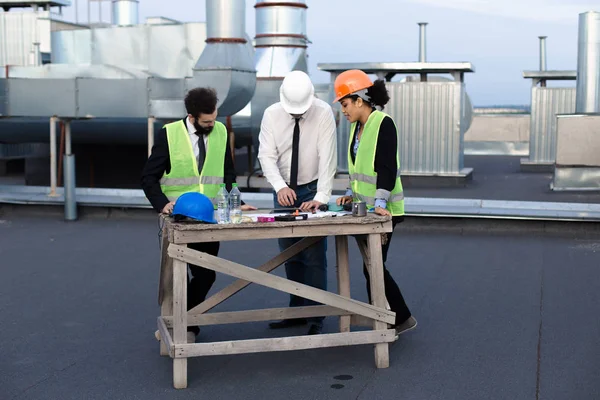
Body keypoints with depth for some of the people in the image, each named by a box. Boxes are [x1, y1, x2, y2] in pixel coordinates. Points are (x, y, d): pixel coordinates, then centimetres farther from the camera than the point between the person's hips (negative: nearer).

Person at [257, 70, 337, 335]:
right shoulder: (271, 114, -10)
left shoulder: (323, 113, -16)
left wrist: (321, 197, -28)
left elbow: (327, 158, -20)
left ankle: (316, 317, 3)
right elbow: (266, 155, -14)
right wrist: (280, 187, -31)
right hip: (284, 190, 3)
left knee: (314, 255, -6)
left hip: (313, 190, -3)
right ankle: (297, 311, 22)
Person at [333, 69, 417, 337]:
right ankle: (400, 319, 21)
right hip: (365, 207, 9)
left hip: (382, 210, -9)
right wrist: (351, 193, 11)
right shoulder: (356, 126, 13)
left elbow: (387, 167, -22)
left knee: (372, 268, -7)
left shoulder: (384, 124, -14)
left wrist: (380, 202, -28)